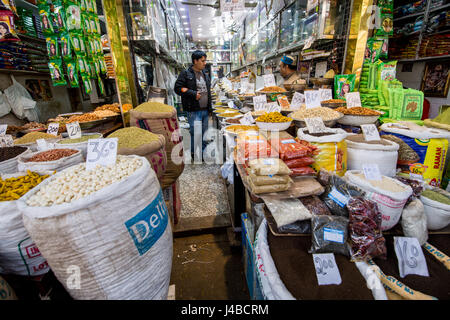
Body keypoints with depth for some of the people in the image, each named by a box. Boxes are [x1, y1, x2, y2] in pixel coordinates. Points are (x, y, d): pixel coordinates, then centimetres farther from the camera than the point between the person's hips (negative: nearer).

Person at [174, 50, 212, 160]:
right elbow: (177, 88, -9)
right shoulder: (186, 74, -5)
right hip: (194, 110, -6)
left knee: (204, 132, 12)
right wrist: (193, 94, -16)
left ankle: (203, 152, 26)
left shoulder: (205, 74, 17)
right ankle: (194, 153, 11)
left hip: (205, 110, 7)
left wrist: (209, 107, 18)